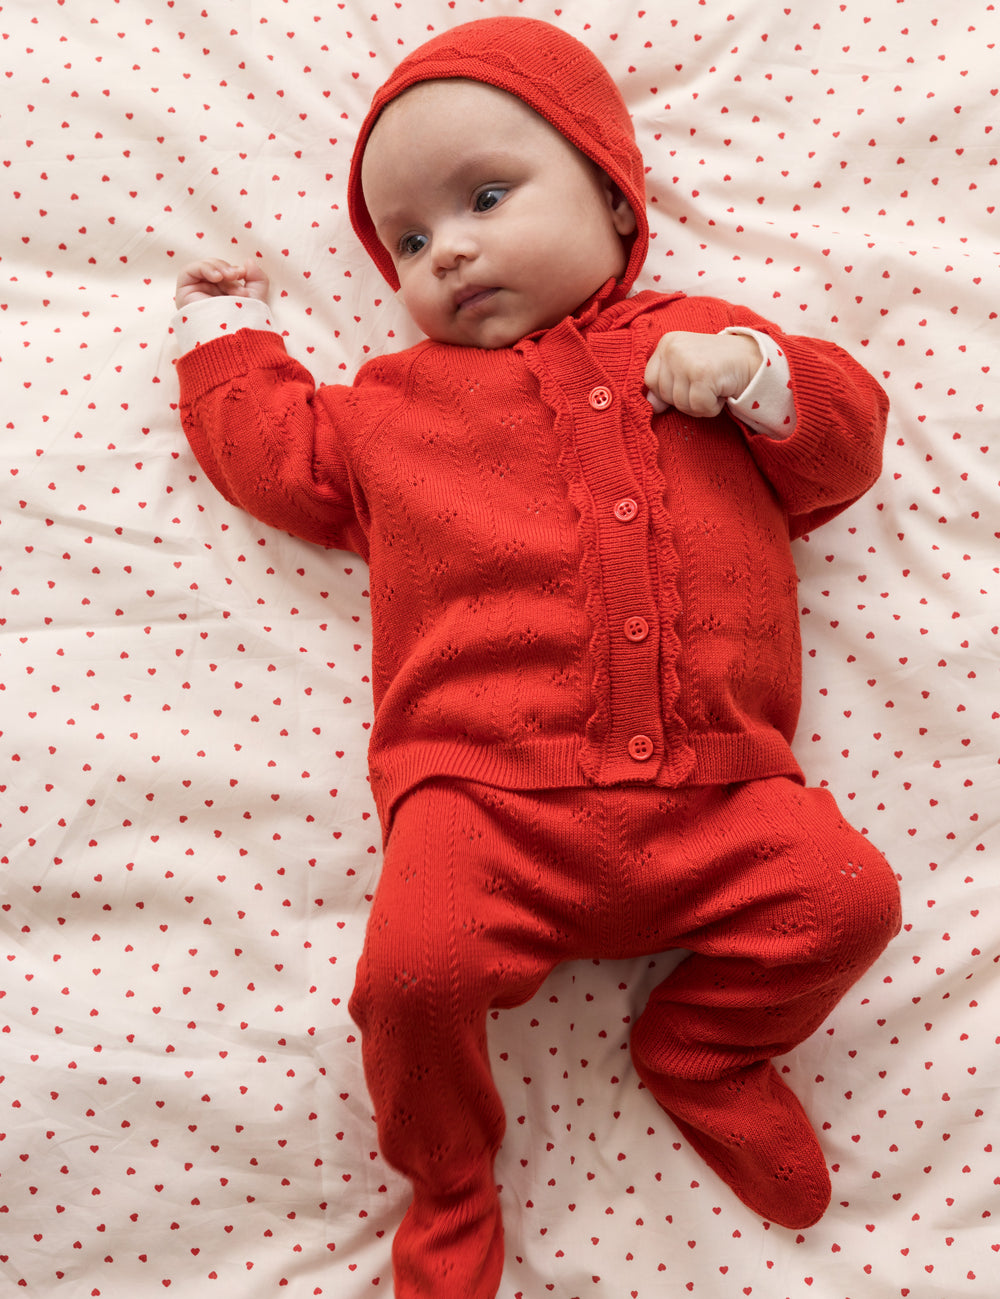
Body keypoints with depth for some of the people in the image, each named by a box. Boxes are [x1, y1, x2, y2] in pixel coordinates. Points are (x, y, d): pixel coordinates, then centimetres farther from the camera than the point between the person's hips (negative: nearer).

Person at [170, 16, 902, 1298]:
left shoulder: (703, 339, 17)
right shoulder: (396, 398, 19)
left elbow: (846, 446, 16)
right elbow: (278, 455, 28)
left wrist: (758, 374, -1)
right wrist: (227, 338, 33)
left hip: (714, 795, 2)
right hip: (486, 799, -1)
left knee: (851, 895, -14)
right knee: (414, 971, -23)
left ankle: (701, 1045, 17)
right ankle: (447, 1183, 12)